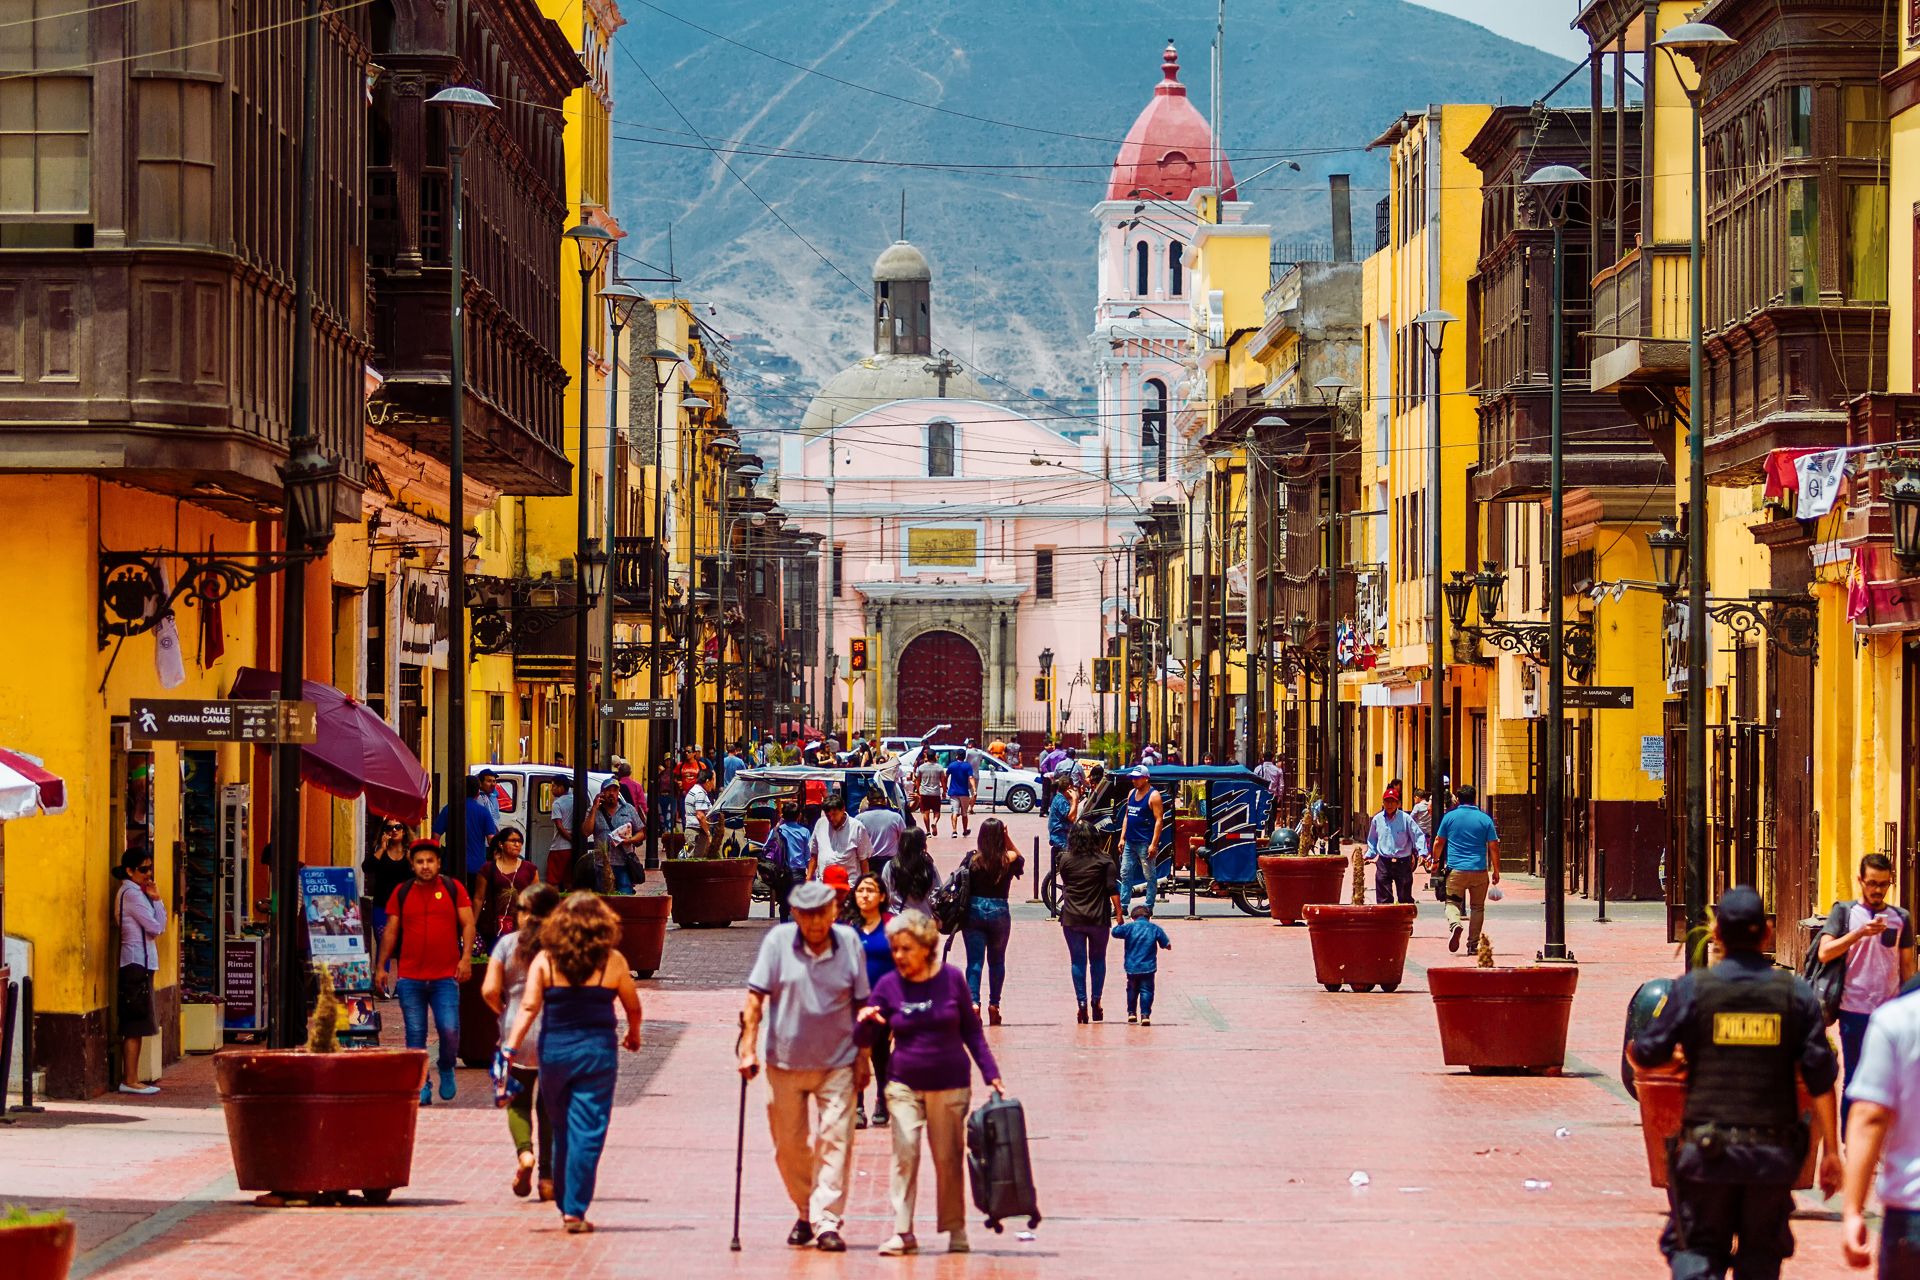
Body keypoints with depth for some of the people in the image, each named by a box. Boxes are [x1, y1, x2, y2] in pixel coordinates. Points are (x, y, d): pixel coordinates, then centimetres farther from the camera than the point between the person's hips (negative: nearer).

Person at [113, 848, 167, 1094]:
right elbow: (156, 927, -15)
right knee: (136, 1026, -9)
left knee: (132, 1026, 11)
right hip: (137, 963, -10)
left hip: (136, 963, 10)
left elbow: (157, 927, 16)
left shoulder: (130, 892, 17)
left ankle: (129, 1078, 13)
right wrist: (157, 900, -5)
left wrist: (154, 900, 5)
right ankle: (131, 1080, -9)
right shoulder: (132, 894, -13)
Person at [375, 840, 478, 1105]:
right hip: (410, 978, 2)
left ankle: (446, 1069, 16)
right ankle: (422, 1087, 9)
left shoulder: (453, 888, 5)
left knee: (450, 1031, -12)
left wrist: (466, 957, -10)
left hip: (445, 977, -2)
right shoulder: (401, 893, 9)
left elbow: (468, 924, 3)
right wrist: (381, 967, 8)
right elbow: (390, 932, 12)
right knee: (415, 1035, 2)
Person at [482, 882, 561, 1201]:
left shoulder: (508, 943, -3)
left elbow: (489, 990, -8)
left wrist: (504, 1012, 10)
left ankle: (524, 1152, -13)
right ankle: (547, 1177, 7)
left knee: (518, 1102, 15)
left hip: (517, 1034, 0)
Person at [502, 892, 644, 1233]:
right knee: (587, 1134, -1)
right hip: (596, 1052, -2)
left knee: (562, 1131, 16)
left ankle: (565, 1204, 24)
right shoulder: (612, 962, -3)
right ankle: (575, 1211, -5)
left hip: (553, 1052, 2)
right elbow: (633, 1007, 7)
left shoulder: (545, 961, -2)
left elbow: (529, 1007, -10)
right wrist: (633, 1035, 26)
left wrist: (511, 1046, -10)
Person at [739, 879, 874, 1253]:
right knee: (790, 1145, 9)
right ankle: (805, 1213, 29)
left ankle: (826, 1221, -7)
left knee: (835, 1140, -9)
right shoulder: (778, 941, -6)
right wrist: (748, 1047, -11)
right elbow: (756, 998, -5)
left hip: (837, 1062, 0)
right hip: (785, 1061, 1)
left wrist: (864, 1057, 3)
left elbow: (861, 1004, 4)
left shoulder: (850, 942, -3)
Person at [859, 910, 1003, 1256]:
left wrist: (991, 1073, 4)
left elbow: (971, 1031, 6)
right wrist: (868, 1022, -16)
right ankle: (903, 1233, -5)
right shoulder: (888, 985, 0)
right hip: (904, 1085, 0)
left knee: (949, 1159, 5)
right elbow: (874, 1034, 6)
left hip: (950, 1085, 0)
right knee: (904, 1155, -9)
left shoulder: (951, 980, -2)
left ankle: (955, 1229, 19)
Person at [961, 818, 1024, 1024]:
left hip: (974, 911, -1)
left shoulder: (972, 859, -6)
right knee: (996, 960, 16)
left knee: (974, 960, 0)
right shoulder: (1009, 860, -5)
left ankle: (973, 1001, -16)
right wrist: (1007, 838, 7)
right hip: (999, 912, 1)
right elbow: (1020, 859, 19)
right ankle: (994, 1004, 18)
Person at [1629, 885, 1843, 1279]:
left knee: (1695, 1247, 5)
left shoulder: (1692, 989, -5)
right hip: (1773, 1152, 1)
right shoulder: (1796, 992, -1)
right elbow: (1820, 1078, -3)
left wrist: (1633, 1047, 26)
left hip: (1708, 1147, -1)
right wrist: (1830, 1150, 3)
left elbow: (1646, 1055, 2)